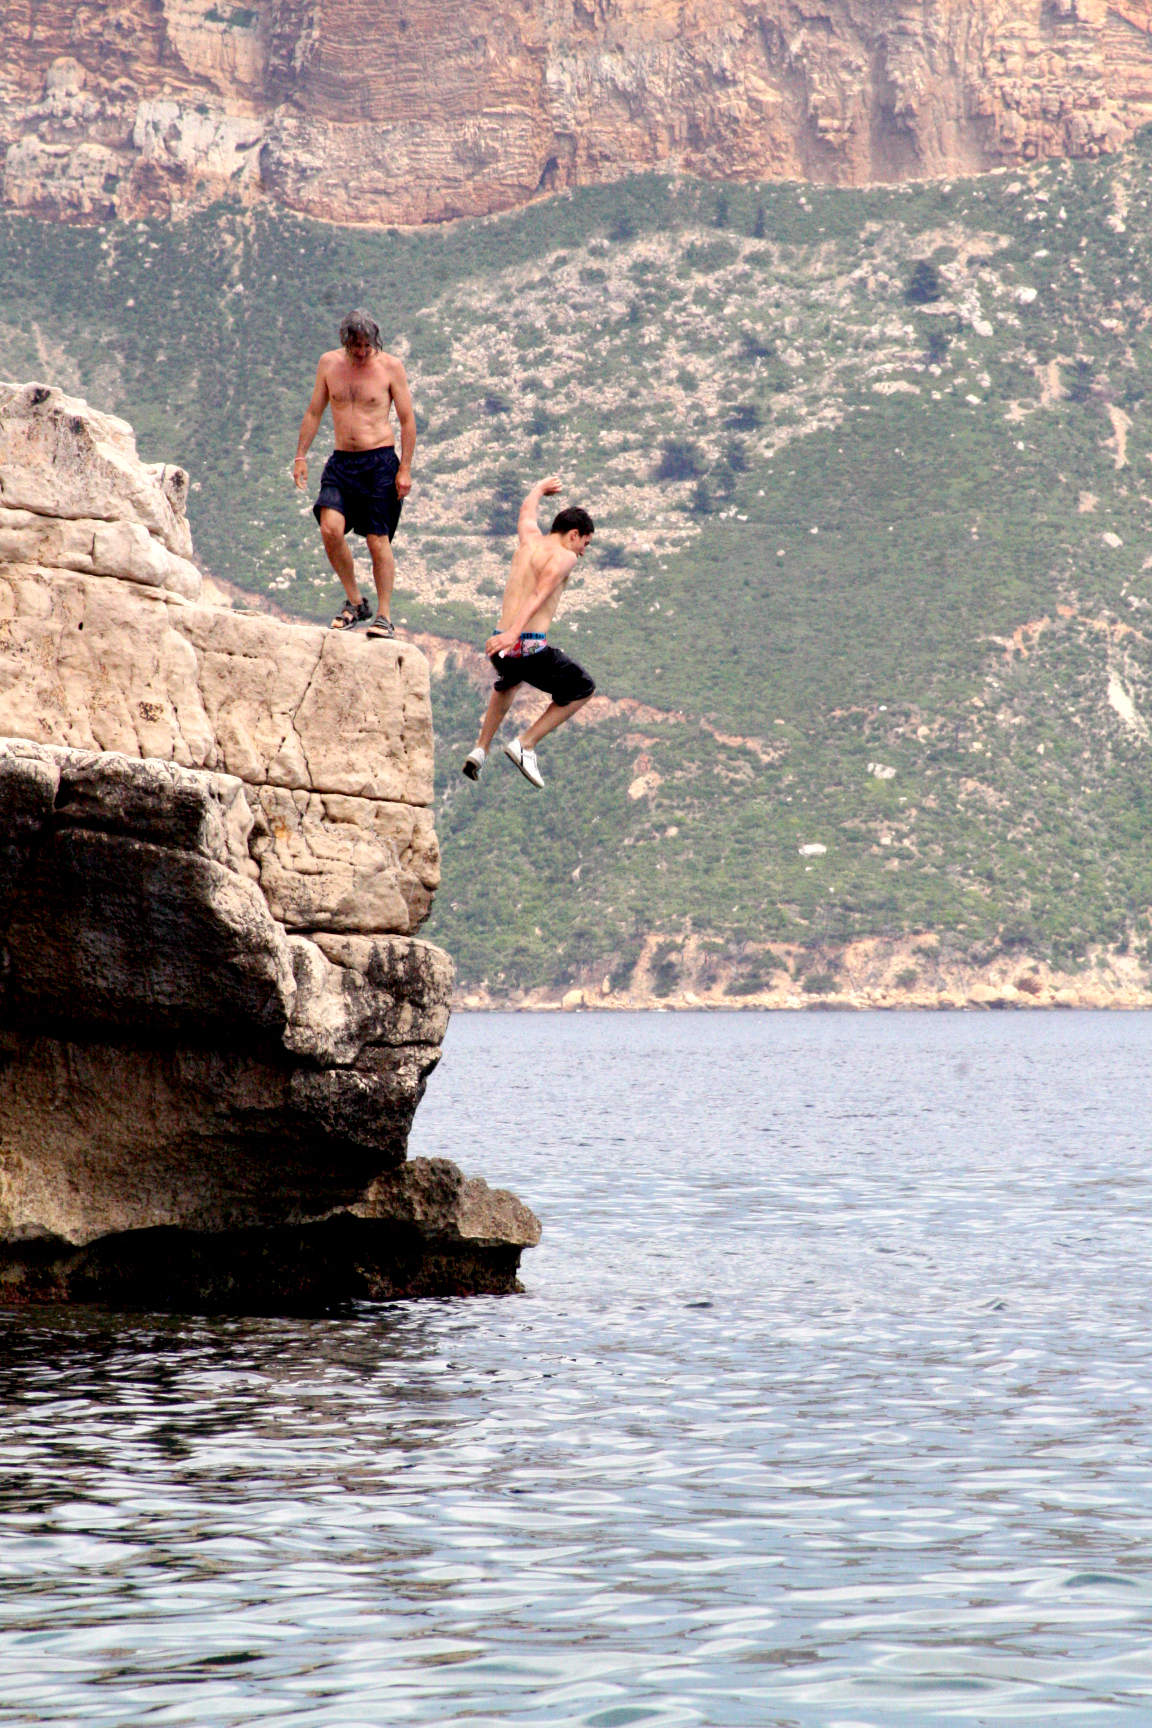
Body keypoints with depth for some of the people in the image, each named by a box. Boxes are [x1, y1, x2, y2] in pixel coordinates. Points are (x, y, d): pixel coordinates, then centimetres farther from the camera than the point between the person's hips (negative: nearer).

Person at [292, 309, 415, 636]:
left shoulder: (390, 366, -2)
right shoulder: (329, 363, 7)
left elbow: (407, 420, 0)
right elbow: (314, 411, 16)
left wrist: (405, 469, -6)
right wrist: (300, 456, 10)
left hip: (380, 462, -3)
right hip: (341, 462, 3)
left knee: (378, 539, -5)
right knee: (330, 527, -15)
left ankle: (384, 616, 5)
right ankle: (355, 602, 3)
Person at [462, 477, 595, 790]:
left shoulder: (530, 539, 16)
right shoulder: (563, 556, -4)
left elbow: (527, 512, 39)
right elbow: (540, 594, -21)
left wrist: (539, 488, 61)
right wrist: (515, 631, -34)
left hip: (501, 649, 7)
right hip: (530, 648, -7)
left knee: (508, 682, 41)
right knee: (582, 689, 16)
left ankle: (481, 749, 32)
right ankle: (526, 744, 5)